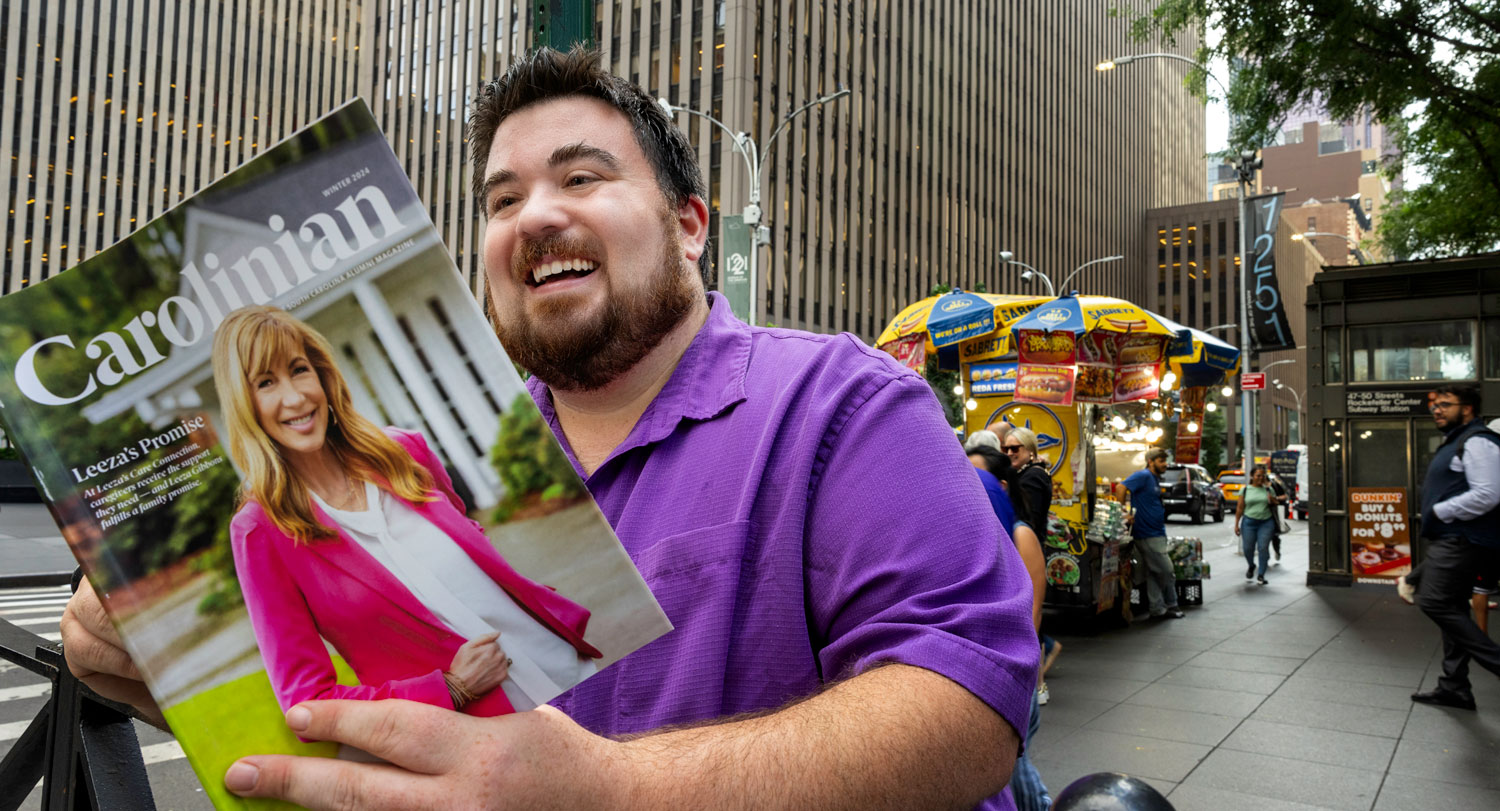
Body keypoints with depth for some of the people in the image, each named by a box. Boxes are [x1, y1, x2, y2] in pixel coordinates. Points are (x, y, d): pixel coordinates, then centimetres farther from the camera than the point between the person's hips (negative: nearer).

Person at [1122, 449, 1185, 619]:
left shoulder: (1155, 479, 16)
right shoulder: (1143, 476, -13)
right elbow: (1122, 488, -25)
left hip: (1156, 533, 9)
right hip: (1148, 534, -9)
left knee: (1153, 573, 11)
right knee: (1167, 571, -2)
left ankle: (1158, 609, 16)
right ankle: (1170, 605, 13)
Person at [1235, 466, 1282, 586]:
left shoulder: (1268, 489, 7)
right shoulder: (1245, 490, 5)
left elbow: (1275, 503, -4)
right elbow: (1240, 508, 5)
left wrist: (1268, 489, -10)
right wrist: (1236, 524, 2)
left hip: (1266, 523, 0)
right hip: (1249, 522, 0)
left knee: (1263, 548, -7)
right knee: (1248, 548, 1)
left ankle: (1261, 575, 0)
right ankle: (1251, 566, 32)